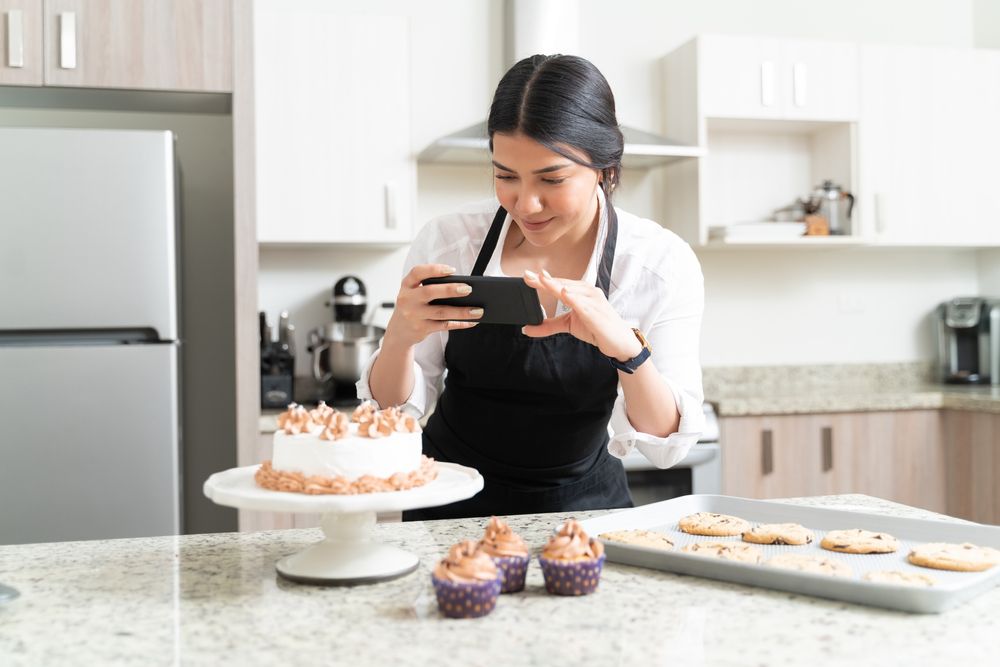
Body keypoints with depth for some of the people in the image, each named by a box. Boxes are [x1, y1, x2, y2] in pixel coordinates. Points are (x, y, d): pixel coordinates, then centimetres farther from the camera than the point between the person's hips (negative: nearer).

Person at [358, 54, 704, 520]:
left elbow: (668, 445, -15)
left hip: (582, 508, 1)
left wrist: (627, 348, -34)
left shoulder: (661, 264, -14)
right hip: (453, 506, 0)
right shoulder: (447, 242, -13)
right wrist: (399, 337, -26)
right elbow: (396, 408, -5)